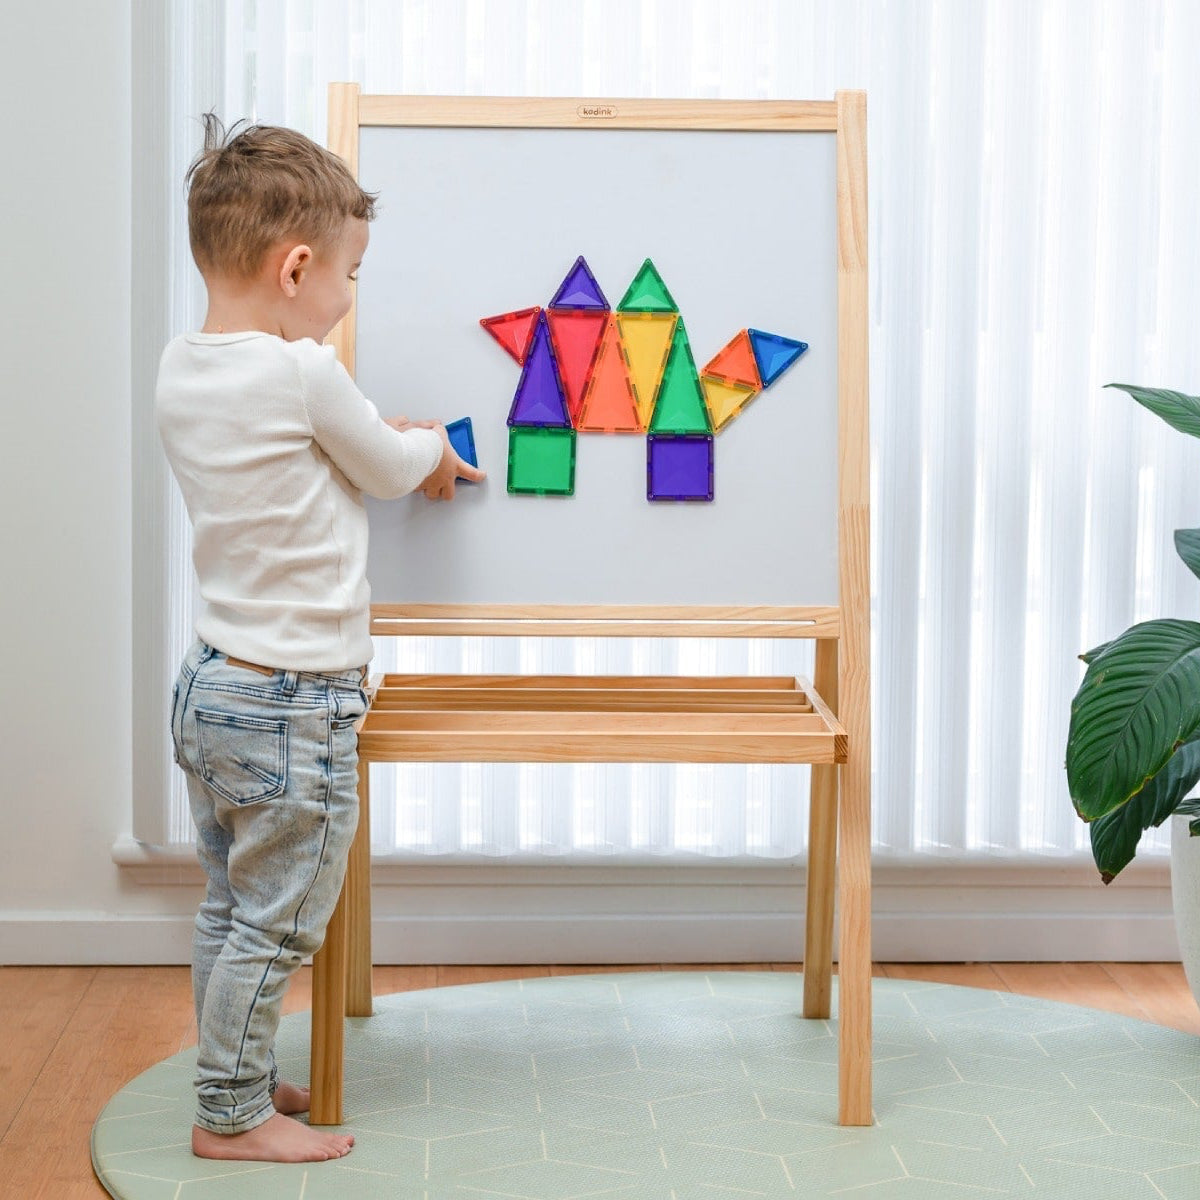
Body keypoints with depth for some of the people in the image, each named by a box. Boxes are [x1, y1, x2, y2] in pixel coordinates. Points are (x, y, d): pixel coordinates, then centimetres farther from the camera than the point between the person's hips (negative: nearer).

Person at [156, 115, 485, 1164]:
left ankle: (239, 1078, 32)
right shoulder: (302, 375, -20)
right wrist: (433, 446, 17)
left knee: (229, 909, 19)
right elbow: (391, 467, -4)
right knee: (273, 927, 3)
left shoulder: (179, 372, 4)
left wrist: (409, 452, 20)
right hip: (293, 704, -9)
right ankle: (232, 1117, 12)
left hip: (209, 685, 9)